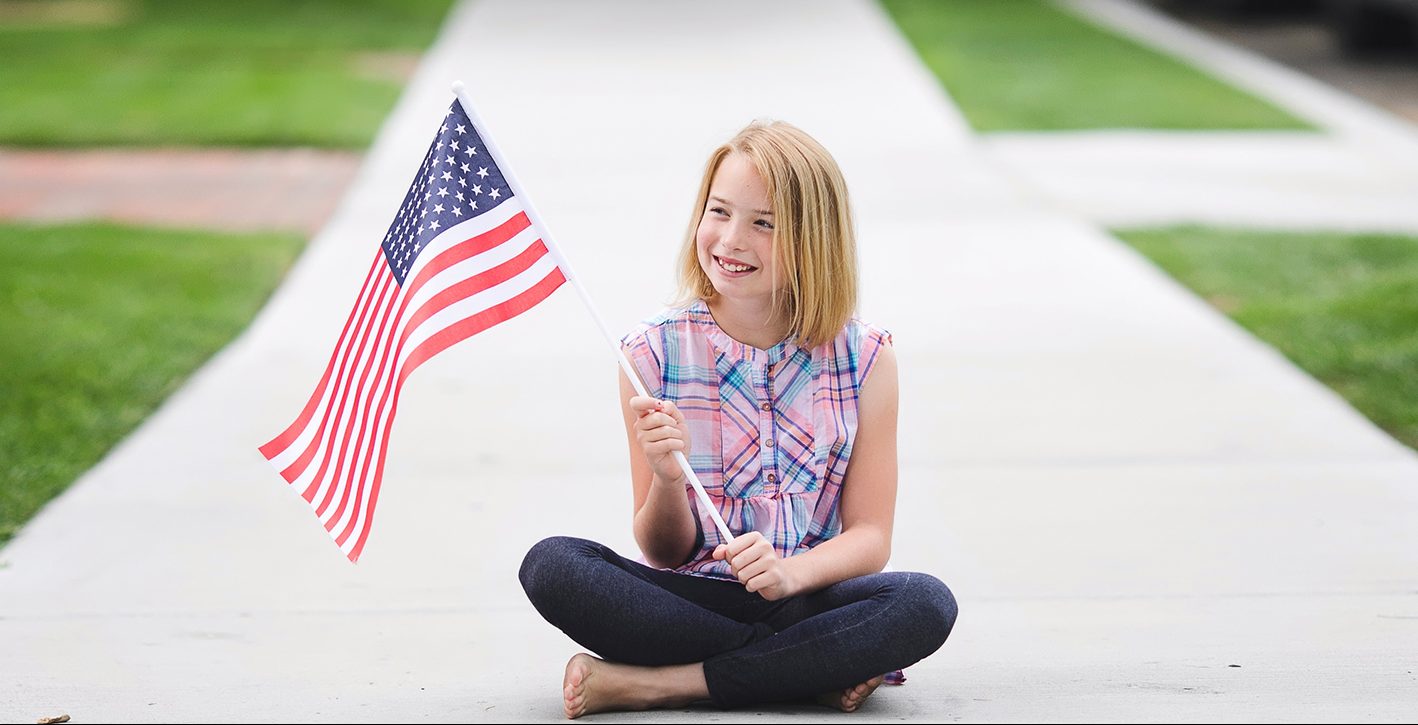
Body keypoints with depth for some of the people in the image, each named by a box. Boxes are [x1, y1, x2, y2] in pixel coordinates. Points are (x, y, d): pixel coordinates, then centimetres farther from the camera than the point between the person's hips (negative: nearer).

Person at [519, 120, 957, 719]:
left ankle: (654, 683, -24)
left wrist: (788, 572, -23)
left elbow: (869, 537, -1)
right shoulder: (653, 353, 0)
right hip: (690, 599, 1)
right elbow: (663, 554, 1)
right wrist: (668, 478, -21)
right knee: (551, 565, -27)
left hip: (804, 600, 0)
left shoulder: (864, 357, 1)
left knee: (925, 603, -31)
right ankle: (815, 671, -21)